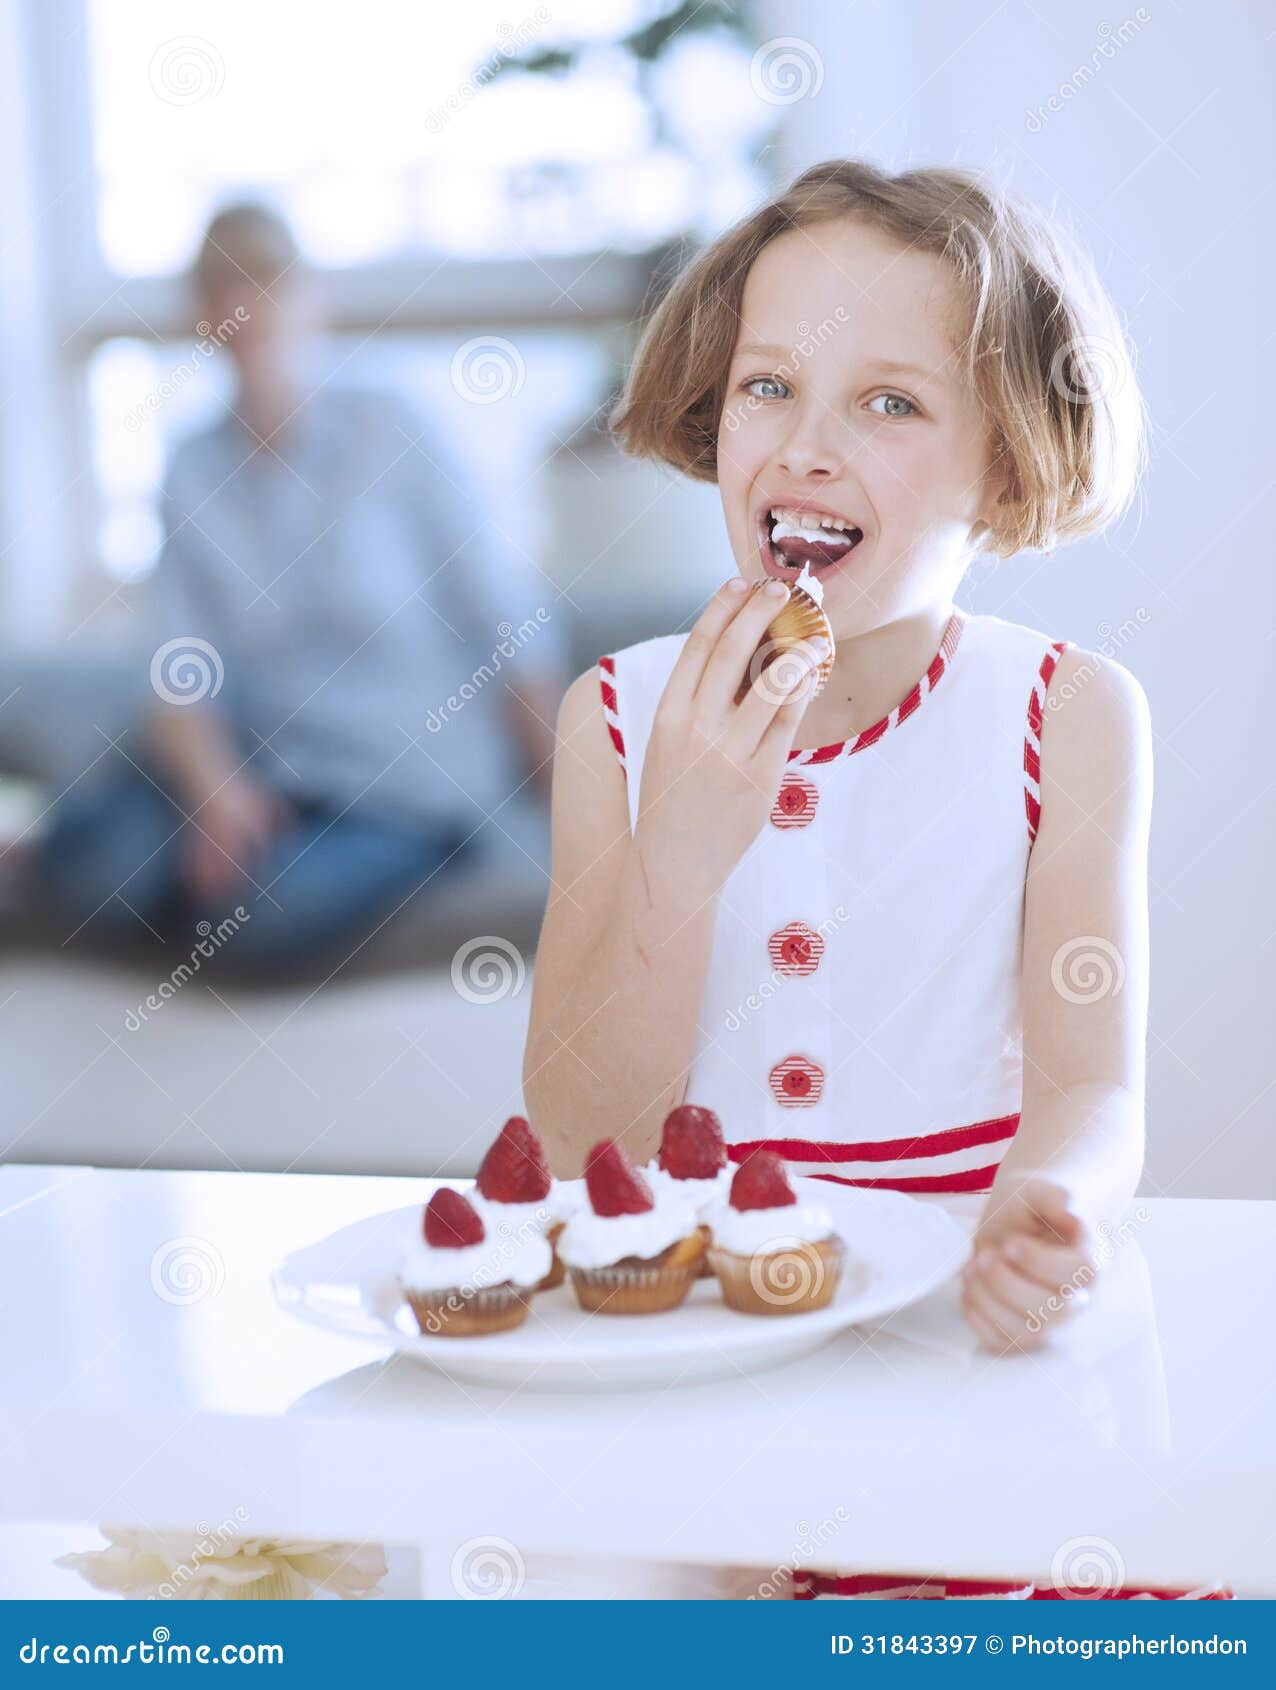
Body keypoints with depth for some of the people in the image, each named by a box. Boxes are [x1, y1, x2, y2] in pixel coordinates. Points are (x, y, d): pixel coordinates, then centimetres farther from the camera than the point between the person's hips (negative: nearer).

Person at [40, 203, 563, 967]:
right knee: (87, 856, -23)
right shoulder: (196, 468, 2)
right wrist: (217, 790, -23)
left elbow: (510, 619, -7)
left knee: (276, 907, -31)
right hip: (268, 758, 3)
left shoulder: (385, 432, -9)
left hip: (413, 778, -3)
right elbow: (179, 676, -4)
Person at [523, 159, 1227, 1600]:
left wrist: (1038, 1212, -32)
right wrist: (683, 853, -18)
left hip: (969, 1335, -1)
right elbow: (579, 1147, -3)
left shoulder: (1071, 714, 0)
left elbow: (1089, 1085, -7)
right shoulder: (616, 721, 3)